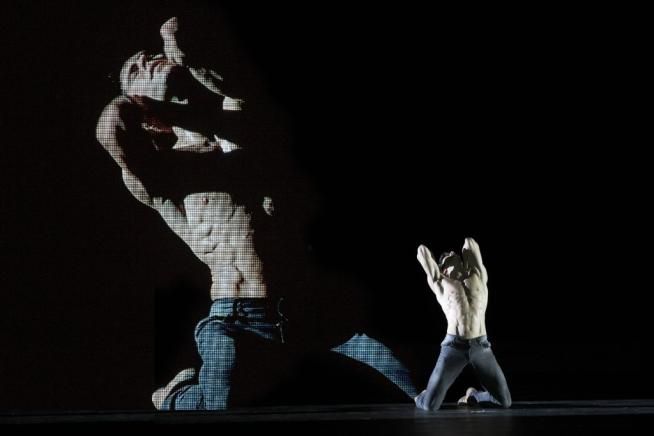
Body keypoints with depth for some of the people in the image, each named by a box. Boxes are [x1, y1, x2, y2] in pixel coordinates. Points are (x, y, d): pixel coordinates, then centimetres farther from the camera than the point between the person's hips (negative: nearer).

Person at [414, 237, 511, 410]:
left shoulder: (479, 277, 19)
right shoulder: (440, 284, 15)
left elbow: (470, 243, 27)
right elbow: (422, 251, 21)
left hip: (481, 346, 2)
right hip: (454, 346, -2)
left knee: (504, 402, -1)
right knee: (430, 405, -10)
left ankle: (473, 395, 30)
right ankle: (424, 397, 29)